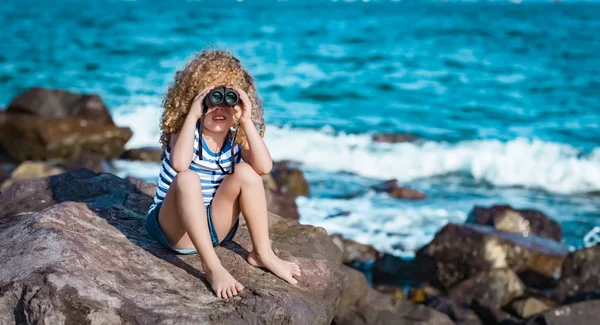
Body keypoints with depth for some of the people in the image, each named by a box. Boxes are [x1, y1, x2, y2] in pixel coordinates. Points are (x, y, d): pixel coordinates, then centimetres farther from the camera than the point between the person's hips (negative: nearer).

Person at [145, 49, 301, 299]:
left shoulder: (237, 138, -5)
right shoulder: (187, 131, -13)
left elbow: (264, 167, -25)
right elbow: (179, 163, -37)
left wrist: (247, 121, -29)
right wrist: (192, 115, -34)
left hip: (214, 227, 4)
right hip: (174, 229, -3)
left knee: (246, 172, -17)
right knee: (187, 178, -33)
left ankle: (263, 254, -10)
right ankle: (212, 267, -32)